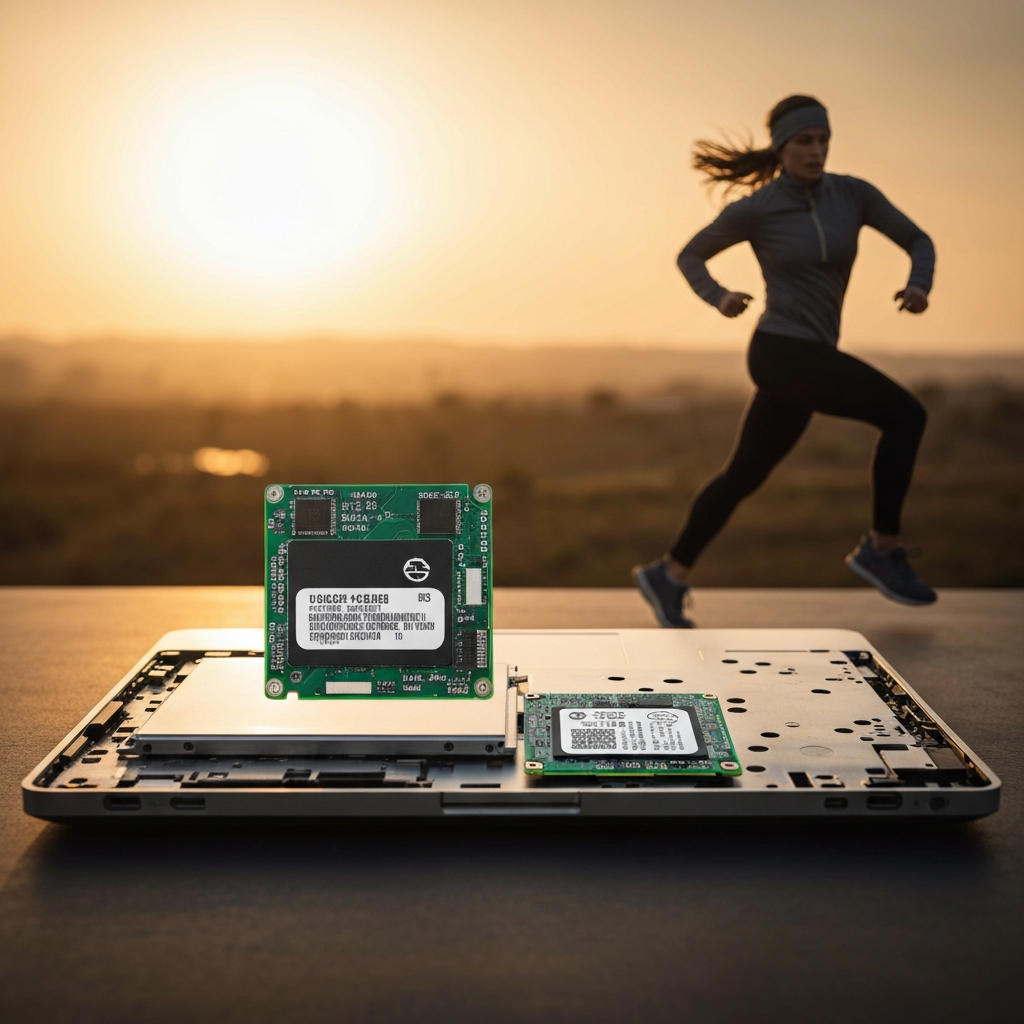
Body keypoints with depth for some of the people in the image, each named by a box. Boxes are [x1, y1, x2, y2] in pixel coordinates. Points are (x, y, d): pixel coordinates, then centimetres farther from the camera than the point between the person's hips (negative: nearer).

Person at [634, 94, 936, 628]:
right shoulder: (753, 208, -6)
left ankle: (669, 574, 24)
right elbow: (689, 256, 7)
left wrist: (919, 286, -12)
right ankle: (882, 549, -3)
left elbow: (919, 241, 10)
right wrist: (720, 299, -13)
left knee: (744, 475, 13)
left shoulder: (852, 193, 5)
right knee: (905, 415, -13)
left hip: (810, 359, 7)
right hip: (782, 354, -7)